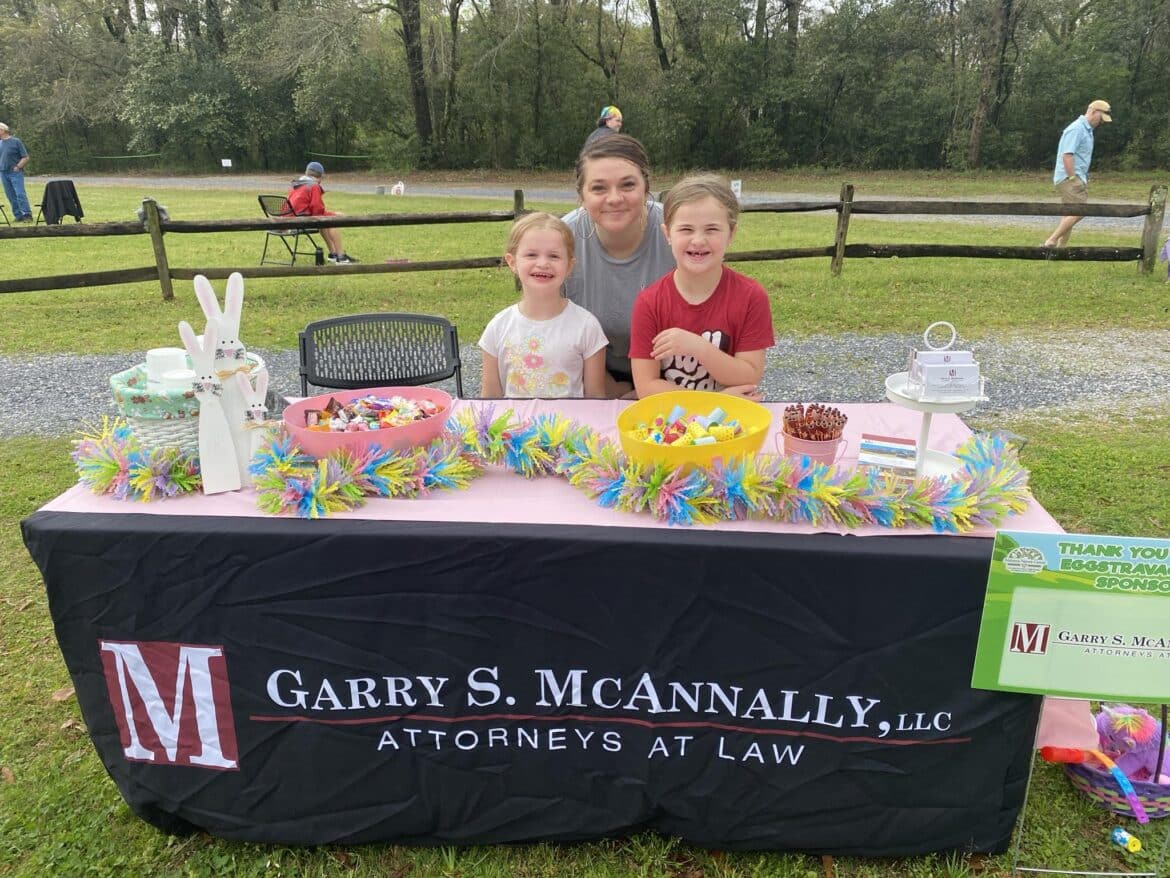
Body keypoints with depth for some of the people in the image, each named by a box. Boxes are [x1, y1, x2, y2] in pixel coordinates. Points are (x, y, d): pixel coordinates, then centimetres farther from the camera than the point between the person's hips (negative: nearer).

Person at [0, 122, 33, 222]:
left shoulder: (16, 141, -2)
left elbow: (25, 158, -4)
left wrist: (17, 167, -11)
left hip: (15, 173, -6)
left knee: (20, 194, -13)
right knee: (11, 196, 5)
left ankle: (27, 215, -13)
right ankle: (18, 216, 9)